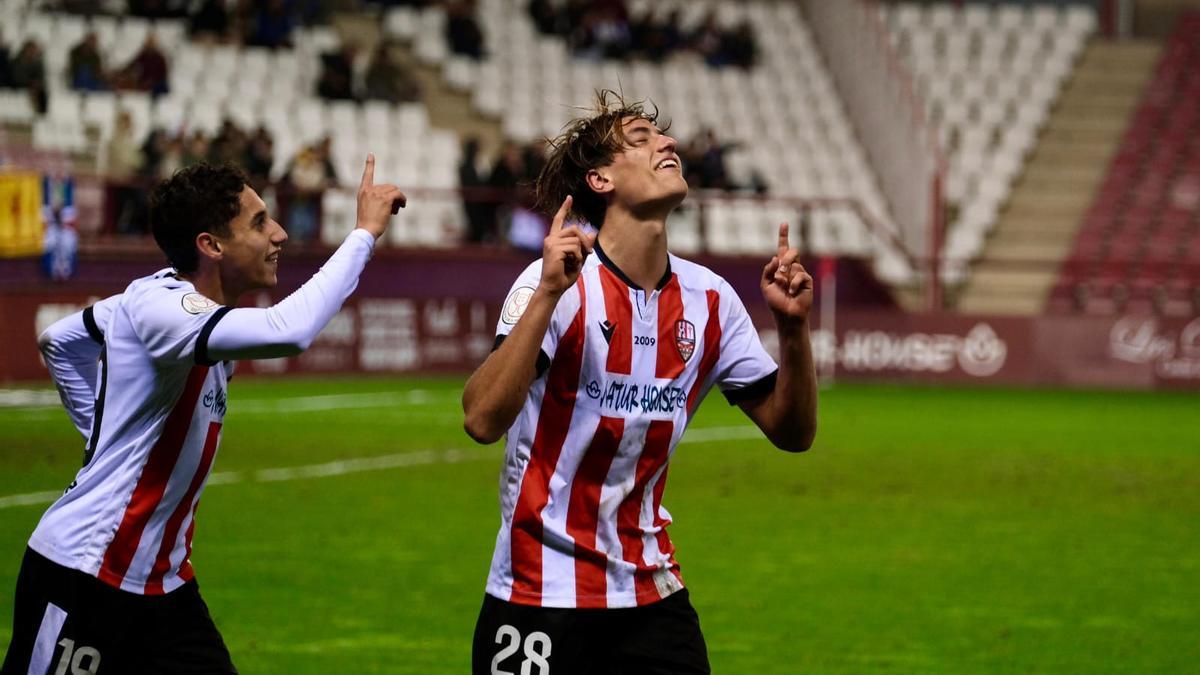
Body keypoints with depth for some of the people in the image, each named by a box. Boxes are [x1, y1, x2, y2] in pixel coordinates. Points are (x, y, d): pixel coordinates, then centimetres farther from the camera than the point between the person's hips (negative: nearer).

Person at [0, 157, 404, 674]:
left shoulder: (163, 298, 6)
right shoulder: (157, 309, -22)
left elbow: (59, 339, 23)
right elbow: (288, 332, -40)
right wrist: (364, 233, -30)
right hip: (82, 578, -9)